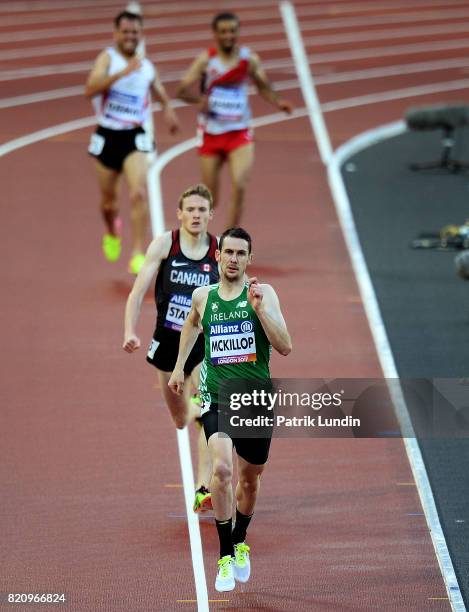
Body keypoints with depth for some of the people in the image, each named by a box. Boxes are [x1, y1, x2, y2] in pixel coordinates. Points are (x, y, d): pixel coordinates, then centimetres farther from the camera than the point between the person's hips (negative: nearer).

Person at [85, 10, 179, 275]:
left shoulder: (148, 68, 5)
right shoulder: (108, 58, -7)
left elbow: (162, 94, 22)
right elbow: (90, 89, -24)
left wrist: (168, 109, -2)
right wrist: (122, 73, -34)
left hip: (135, 137, 1)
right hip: (108, 136, -1)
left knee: (139, 193, -20)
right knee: (109, 199, 14)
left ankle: (139, 255, -19)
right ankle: (112, 232, 48)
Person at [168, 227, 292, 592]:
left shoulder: (263, 294, -4)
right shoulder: (203, 297, 4)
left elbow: (285, 347, -13)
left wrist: (259, 309, -21)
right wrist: (179, 365, 28)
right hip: (217, 399, 0)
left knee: (250, 478, 16)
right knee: (221, 468, -24)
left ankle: (240, 541, 44)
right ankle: (225, 556, -15)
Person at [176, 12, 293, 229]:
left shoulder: (249, 59, -1)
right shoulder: (206, 60, -7)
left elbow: (264, 87, 10)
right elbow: (182, 90, -10)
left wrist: (278, 103, -10)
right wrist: (200, 99, -30)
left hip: (240, 132, 1)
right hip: (211, 133, -1)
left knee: (239, 185, -20)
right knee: (209, 199, 5)